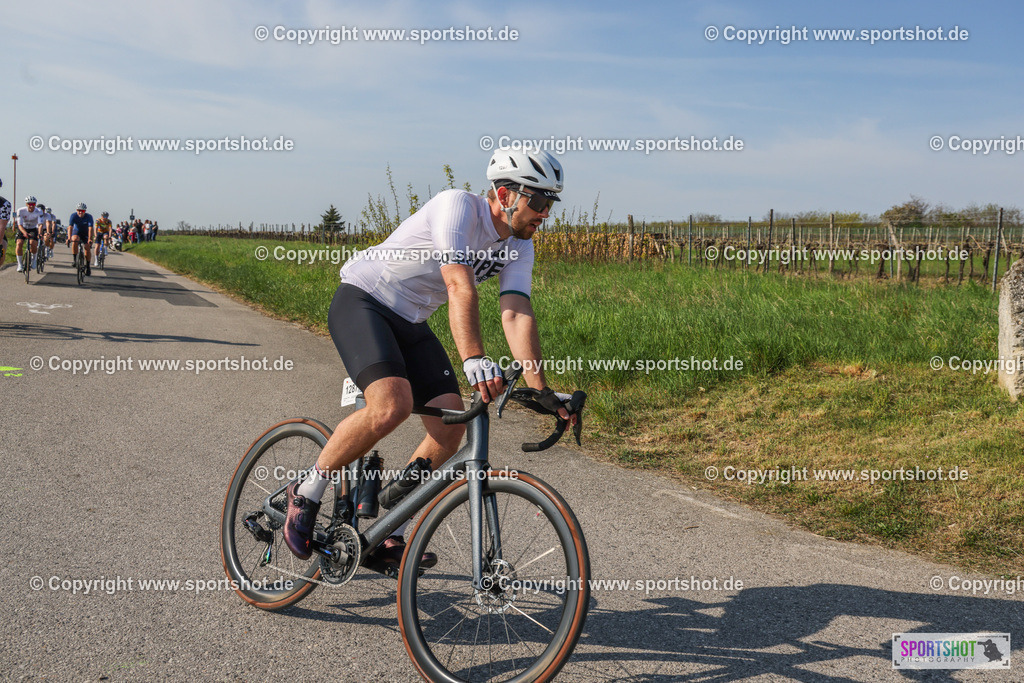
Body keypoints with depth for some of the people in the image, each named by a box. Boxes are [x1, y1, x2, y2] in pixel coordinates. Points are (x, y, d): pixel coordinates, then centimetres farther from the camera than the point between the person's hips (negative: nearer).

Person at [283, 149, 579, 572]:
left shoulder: (518, 247, -2)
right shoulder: (457, 206, -23)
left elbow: (517, 315, -13)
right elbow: (460, 287, -36)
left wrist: (541, 391, -24)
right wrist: (474, 360, -49)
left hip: (410, 322, 8)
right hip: (361, 302, -8)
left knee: (451, 425, -7)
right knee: (392, 406, -31)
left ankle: (387, 539, 5)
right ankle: (306, 493, -8)